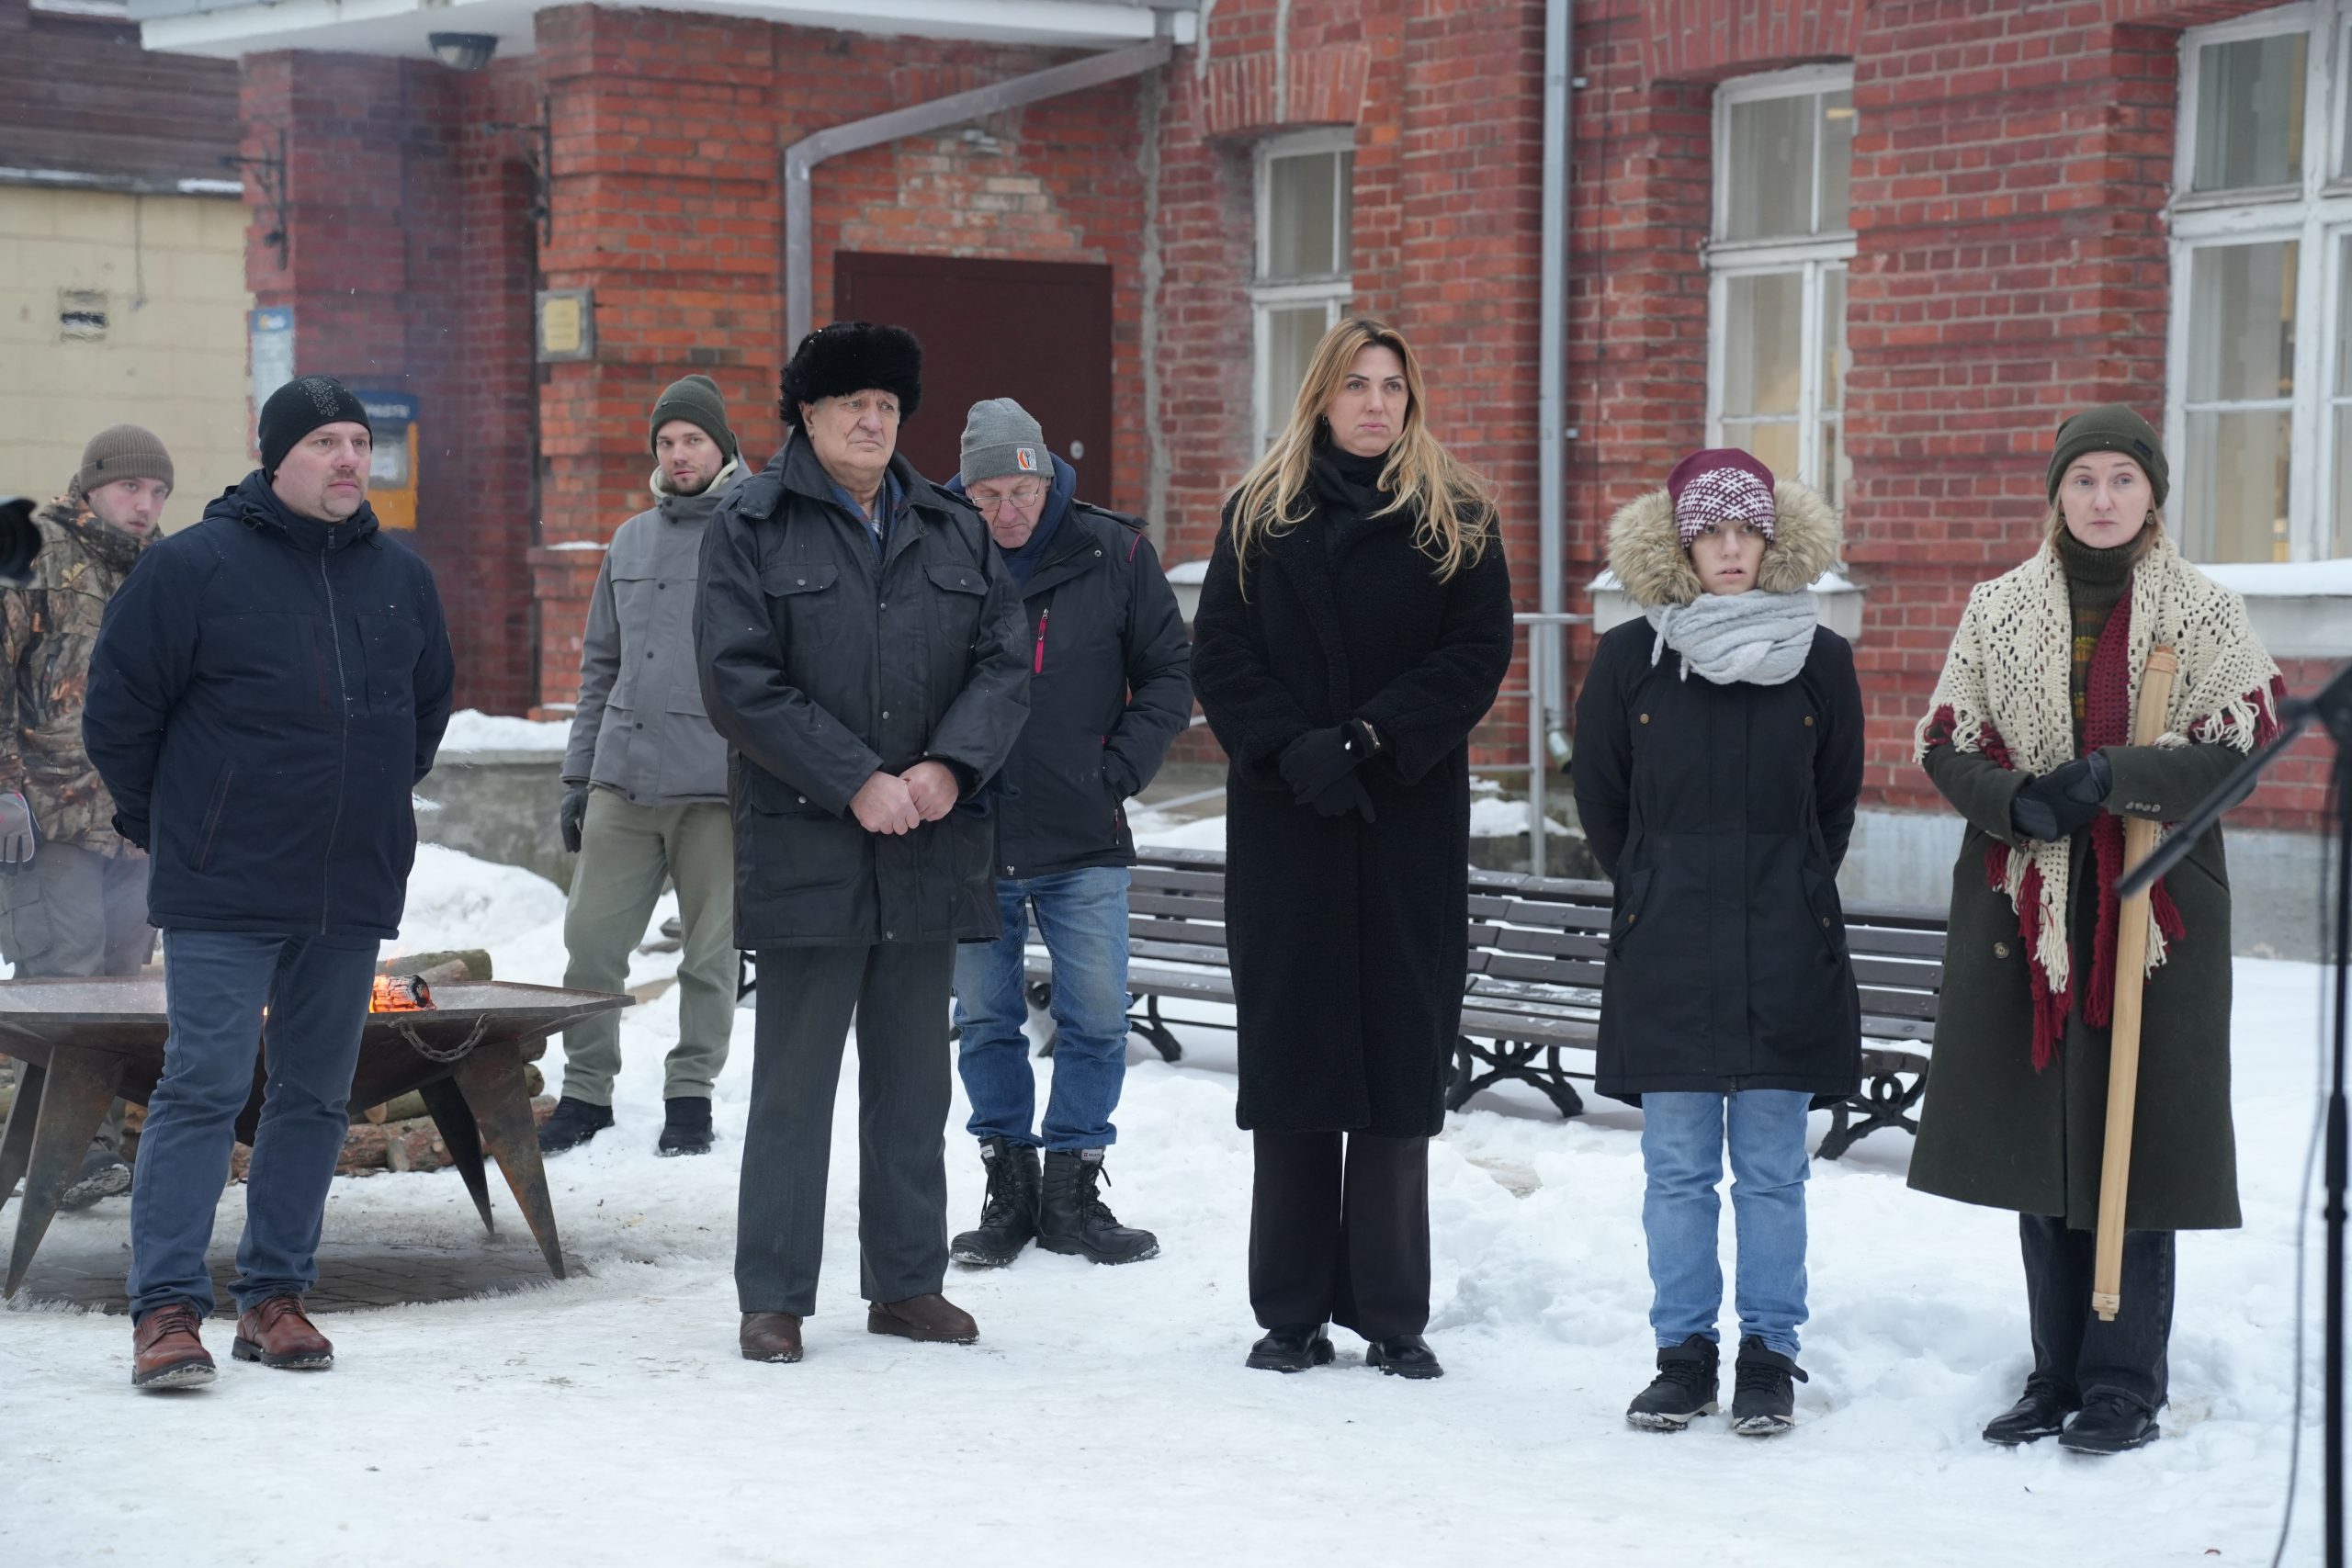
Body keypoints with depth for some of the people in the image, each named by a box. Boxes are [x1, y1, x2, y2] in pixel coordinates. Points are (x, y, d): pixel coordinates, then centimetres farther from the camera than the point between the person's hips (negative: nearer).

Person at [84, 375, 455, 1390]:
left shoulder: (399, 577, 9)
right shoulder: (194, 566, -7)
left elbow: (429, 702, 25)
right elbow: (118, 704, -2)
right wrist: (160, 822, 6)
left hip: (354, 893, 6)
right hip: (223, 894, -5)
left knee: (316, 1095, 9)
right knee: (204, 1087, -10)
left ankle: (275, 1295, 19)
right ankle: (166, 1308, -7)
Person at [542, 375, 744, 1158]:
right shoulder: (632, 542, 15)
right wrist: (578, 777, 15)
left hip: (719, 785, -4)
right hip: (623, 782, 5)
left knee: (711, 952, 4)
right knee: (591, 938, 4)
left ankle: (691, 1094, 16)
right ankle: (586, 1089, 15)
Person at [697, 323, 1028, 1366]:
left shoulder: (954, 533, 13)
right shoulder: (750, 528, 0)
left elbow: (1005, 663, 7)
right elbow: (739, 681, -9)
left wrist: (950, 766, -11)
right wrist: (857, 782, -16)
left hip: (932, 849, 4)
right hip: (804, 846, -4)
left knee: (915, 1081, 11)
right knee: (794, 1082, -1)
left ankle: (907, 1281, 21)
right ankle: (774, 1298, 7)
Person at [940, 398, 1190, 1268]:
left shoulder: (1113, 553, -2)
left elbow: (1170, 673, 5)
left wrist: (1117, 770, -5)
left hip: (1084, 840, 0)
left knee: (1096, 1019, 2)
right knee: (986, 1022, 8)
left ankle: (1073, 1189, 15)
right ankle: (1008, 1188, 21)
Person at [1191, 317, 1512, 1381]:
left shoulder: (1456, 518, 6)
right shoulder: (1261, 513, 8)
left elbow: (1479, 655, -2)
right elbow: (1219, 656, 2)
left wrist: (1372, 738, -14)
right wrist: (1294, 751, -13)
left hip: (1410, 823, 0)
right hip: (1284, 820, 1)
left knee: (1400, 1054, 0)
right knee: (1289, 1053, 2)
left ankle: (1392, 1314, 7)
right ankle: (1291, 1312, 9)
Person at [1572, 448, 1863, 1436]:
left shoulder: (1820, 660, 1)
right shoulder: (1631, 658, 0)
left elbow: (1836, 805, 12)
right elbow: (1599, 799, 10)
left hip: (1786, 962, 0)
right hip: (1665, 959, 0)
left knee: (1772, 1172, 5)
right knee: (1677, 1170, 5)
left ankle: (1769, 1357, 14)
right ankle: (1684, 1356, 15)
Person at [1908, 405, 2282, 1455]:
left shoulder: (2206, 614, 2)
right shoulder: (1998, 609, 9)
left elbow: (2241, 746, -7)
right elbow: (1945, 745, 6)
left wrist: (2111, 778, -20)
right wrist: (2015, 799, -14)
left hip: (2156, 905, -3)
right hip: (2020, 904, 3)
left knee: (2136, 1140, -2)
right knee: (2035, 1134, 7)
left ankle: (2125, 1386, 8)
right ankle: (2056, 1377, 17)